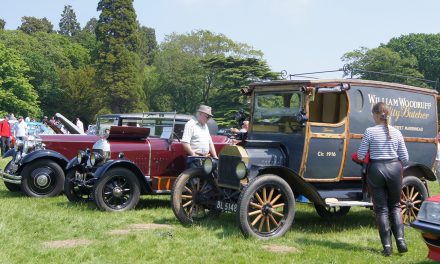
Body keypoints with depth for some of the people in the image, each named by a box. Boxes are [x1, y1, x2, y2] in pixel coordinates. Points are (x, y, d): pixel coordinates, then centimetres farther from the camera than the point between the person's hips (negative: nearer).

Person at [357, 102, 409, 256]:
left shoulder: (370, 132, -8)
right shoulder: (396, 132, 1)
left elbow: (360, 156, -6)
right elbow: (405, 158, 3)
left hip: (376, 169, -2)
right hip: (394, 169, 2)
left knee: (381, 209, 8)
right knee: (395, 206, 19)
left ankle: (387, 246, 7)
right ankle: (400, 239, 3)